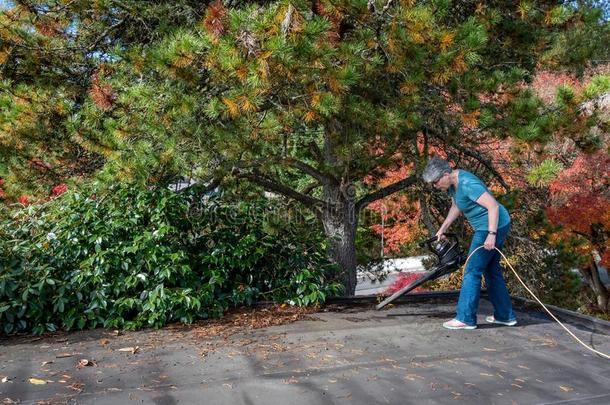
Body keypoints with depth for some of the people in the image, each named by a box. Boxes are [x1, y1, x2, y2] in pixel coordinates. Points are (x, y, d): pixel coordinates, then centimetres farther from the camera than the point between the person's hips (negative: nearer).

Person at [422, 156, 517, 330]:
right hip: (487, 227, 10)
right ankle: (505, 315, 25)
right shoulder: (452, 183, 5)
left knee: (472, 271, -7)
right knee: (492, 270, 16)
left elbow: (493, 206, -26)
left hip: (494, 226, -10)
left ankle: (465, 318, -2)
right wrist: (443, 228, 19)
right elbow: (456, 206, 21)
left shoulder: (467, 184, -25)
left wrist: (491, 234, -28)